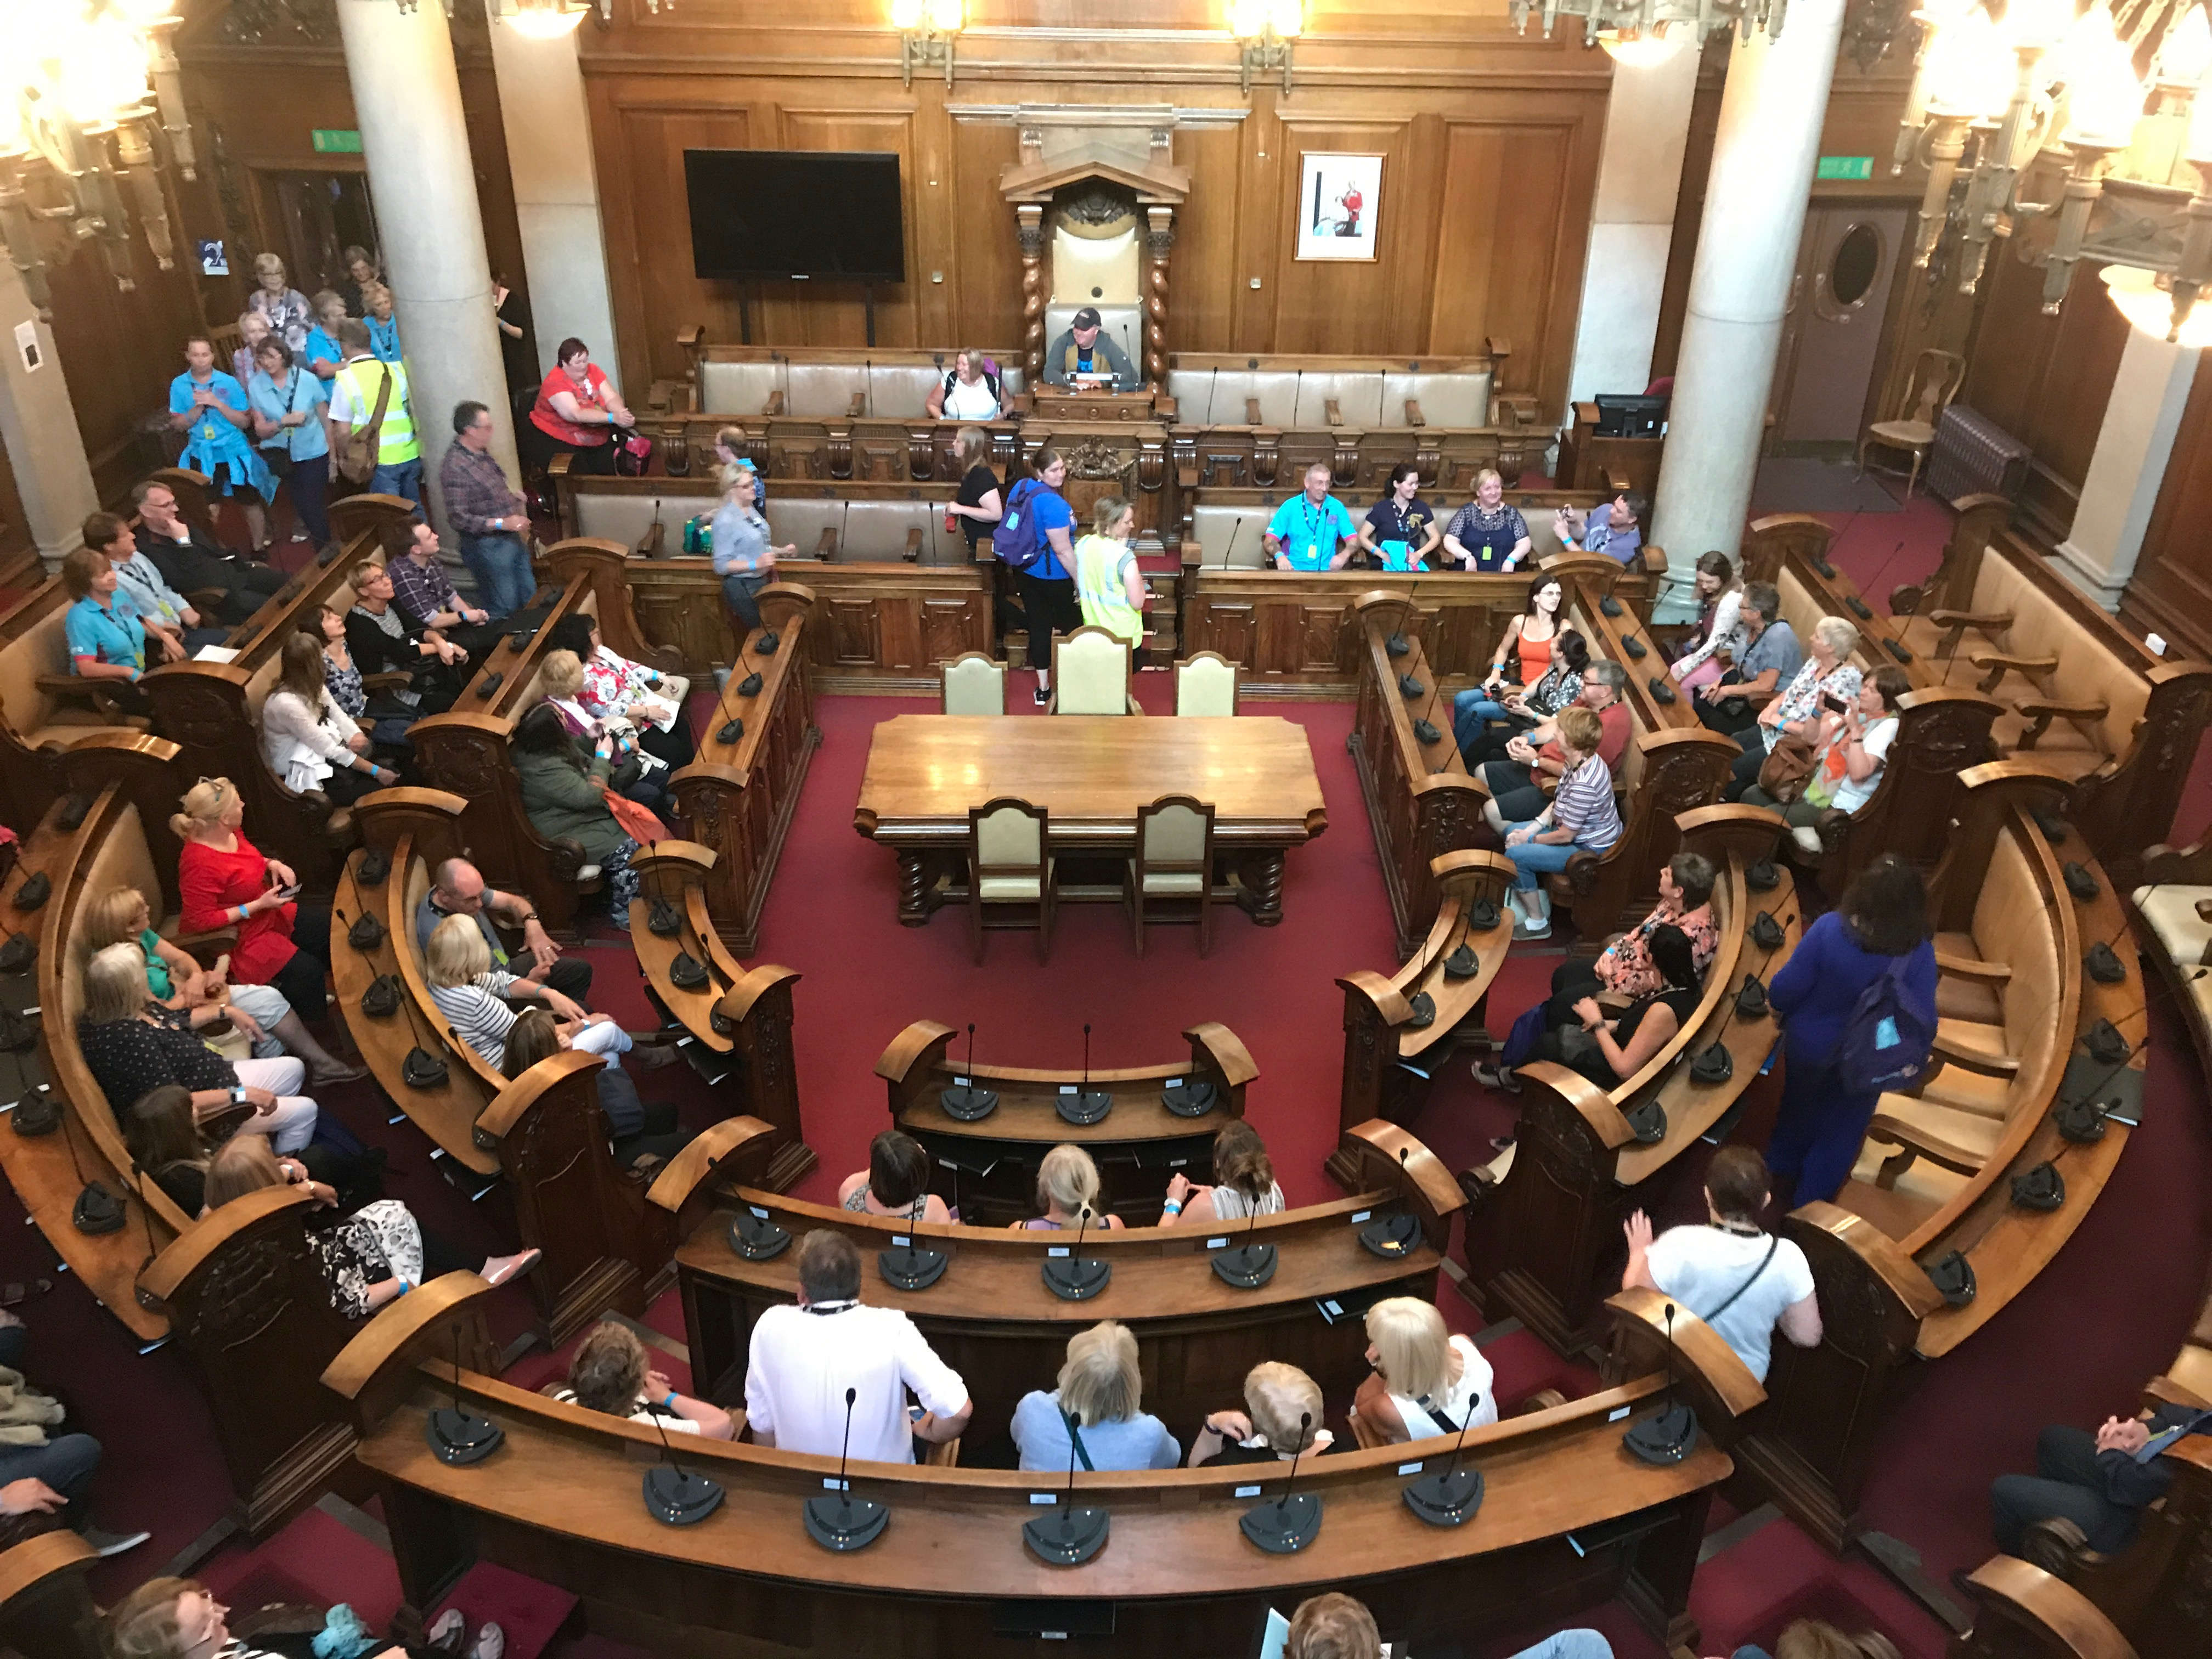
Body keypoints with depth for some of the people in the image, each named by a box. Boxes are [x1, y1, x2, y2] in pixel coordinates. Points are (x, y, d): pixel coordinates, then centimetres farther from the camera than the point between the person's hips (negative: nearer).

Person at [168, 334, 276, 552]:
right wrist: (198, 407, -18)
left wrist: (217, 403, -21)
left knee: (251, 502, 7)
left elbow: (244, 422, -8)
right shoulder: (179, 385, -4)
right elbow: (177, 425, -3)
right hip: (201, 456, 1)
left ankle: (260, 548, 24)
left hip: (234, 453, -1)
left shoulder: (229, 383, -9)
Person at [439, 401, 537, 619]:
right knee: (504, 609, 0)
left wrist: (519, 505, 6)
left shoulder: (483, 452, 5)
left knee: (529, 598, 18)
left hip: (512, 537, 9)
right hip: (488, 546, -9)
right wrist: (502, 523, -25)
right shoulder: (455, 467, -21)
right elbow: (458, 518, -22)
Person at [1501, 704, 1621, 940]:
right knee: (1512, 832, 13)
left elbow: (1565, 835, -25)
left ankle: (1537, 923, 1)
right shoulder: (1577, 762, -5)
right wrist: (1532, 828, -6)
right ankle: (1533, 895, 22)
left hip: (1589, 850, -10)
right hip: (1580, 832, 10)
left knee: (1514, 855, -16)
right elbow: (1558, 803, 7)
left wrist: (1529, 839, -10)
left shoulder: (1583, 784, -35)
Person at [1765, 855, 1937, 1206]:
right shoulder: (1919, 953, -29)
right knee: (1839, 1130, 26)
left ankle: (1781, 1170, 55)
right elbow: (1923, 1023, -24)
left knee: (1799, 1110, 30)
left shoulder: (1829, 930, -32)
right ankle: (1809, 1202, 42)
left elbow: (1786, 989, -25)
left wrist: (1780, 1007, -1)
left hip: (1809, 1044, 0)